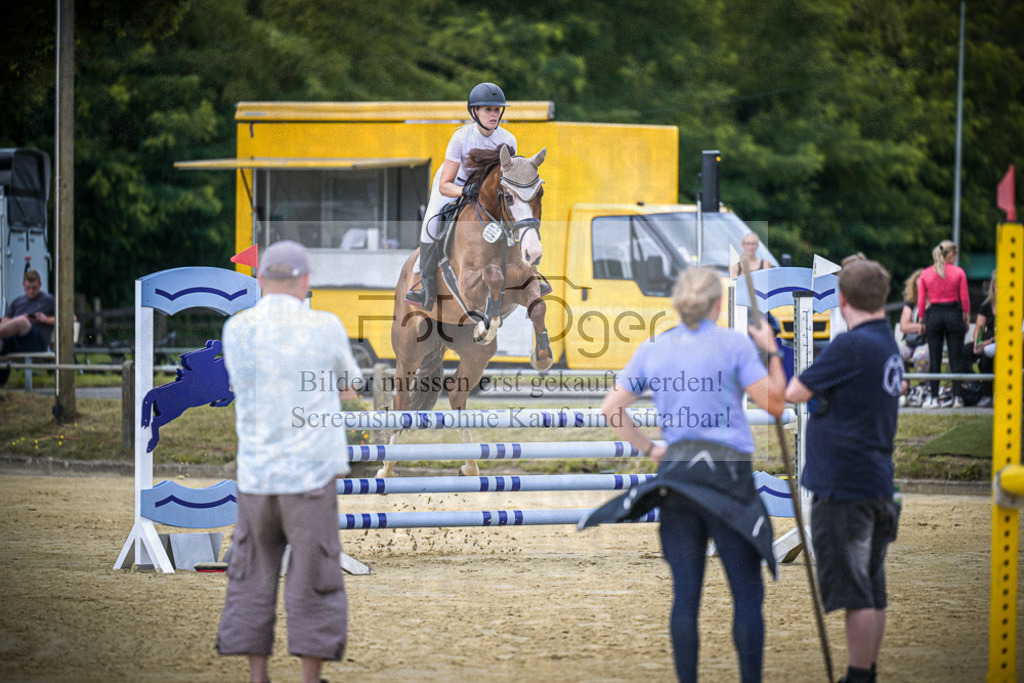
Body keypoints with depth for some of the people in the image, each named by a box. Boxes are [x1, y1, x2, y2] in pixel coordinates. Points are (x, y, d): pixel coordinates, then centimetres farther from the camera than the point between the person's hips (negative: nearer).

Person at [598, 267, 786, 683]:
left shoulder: (653, 349, 9)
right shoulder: (733, 344, -4)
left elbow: (611, 409, 8)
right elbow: (774, 403, -5)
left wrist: (649, 448, 15)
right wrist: (772, 353, 7)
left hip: (675, 475, 4)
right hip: (727, 474, -4)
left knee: (685, 594, 5)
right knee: (747, 593, 0)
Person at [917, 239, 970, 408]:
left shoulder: (926, 273, 2)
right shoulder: (958, 272, -3)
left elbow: (921, 300, 3)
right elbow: (964, 298, -1)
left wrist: (921, 319, 12)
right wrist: (967, 316, 10)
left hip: (933, 315, 1)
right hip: (954, 313, -1)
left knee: (934, 358, 4)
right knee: (956, 357, 4)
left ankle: (934, 398, 3)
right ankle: (957, 397, 2)